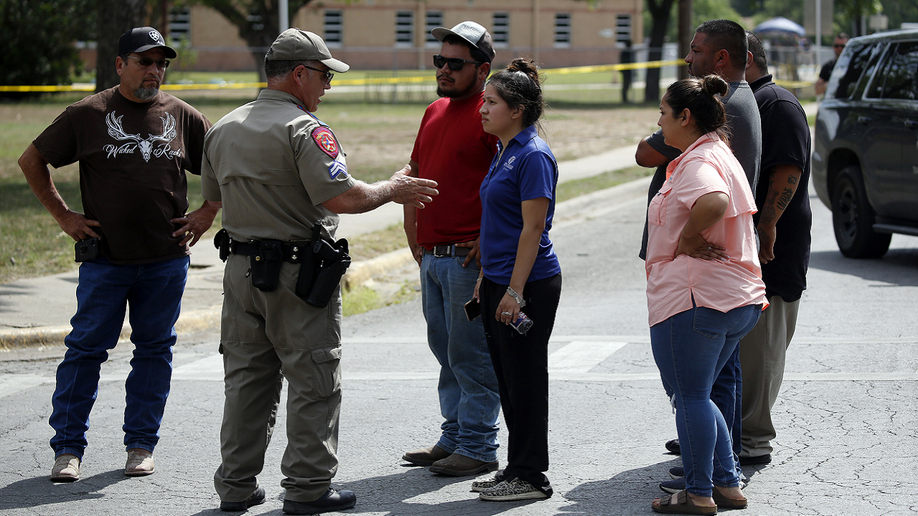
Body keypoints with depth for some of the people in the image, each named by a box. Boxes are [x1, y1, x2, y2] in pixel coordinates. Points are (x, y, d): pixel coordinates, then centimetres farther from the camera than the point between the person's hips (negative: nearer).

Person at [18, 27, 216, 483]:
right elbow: (32, 161, 8)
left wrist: (206, 214, 7)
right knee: (86, 348, -2)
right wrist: (63, 215, 3)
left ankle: (141, 445, 16)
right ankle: (68, 448, 4)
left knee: (154, 349, 7)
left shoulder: (182, 117, 6)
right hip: (105, 257, -2)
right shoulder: (88, 115, 1)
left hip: (167, 258, 2)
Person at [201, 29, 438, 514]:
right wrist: (393, 189, -7)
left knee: (246, 379, 13)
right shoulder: (303, 129, -15)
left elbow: (214, 195, 21)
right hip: (297, 274, -7)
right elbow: (342, 197, -22)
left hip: (241, 269, 7)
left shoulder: (222, 129, 10)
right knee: (314, 383, 2)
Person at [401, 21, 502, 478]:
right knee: (445, 350, 15)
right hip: (431, 253, 9)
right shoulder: (434, 112, 16)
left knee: (470, 354, -4)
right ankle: (453, 436, 24)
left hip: (469, 256, -9)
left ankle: (478, 448, 3)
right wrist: (411, 229, 18)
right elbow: (415, 172, 26)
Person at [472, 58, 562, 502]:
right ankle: (516, 468, 21)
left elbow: (533, 227, -19)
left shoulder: (533, 156, -15)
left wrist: (515, 291, -21)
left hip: (528, 284, -10)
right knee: (507, 380, 13)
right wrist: (485, 280, 20)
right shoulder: (504, 152, 14)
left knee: (525, 381, -3)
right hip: (499, 282, 10)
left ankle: (530, 477, 5)